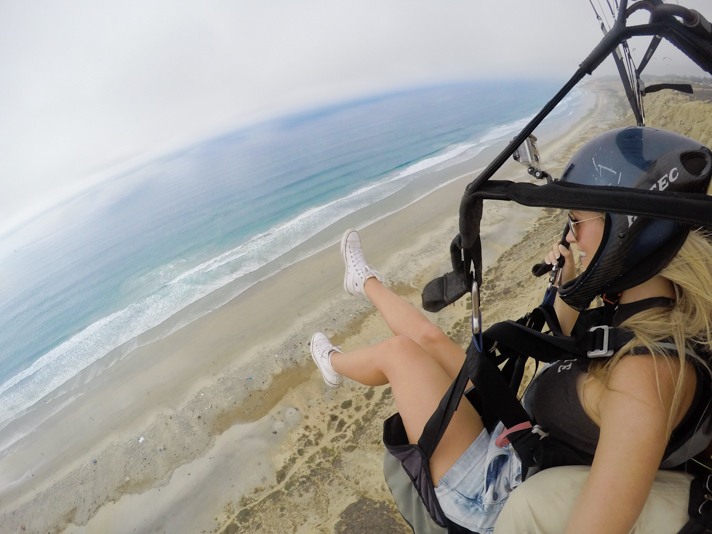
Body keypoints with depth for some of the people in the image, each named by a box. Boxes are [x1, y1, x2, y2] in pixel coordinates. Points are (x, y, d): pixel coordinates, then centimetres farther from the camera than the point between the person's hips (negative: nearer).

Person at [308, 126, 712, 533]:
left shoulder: (646, 378, -36)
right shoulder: (663, 316, -8)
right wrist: (569, 288, -3)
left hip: (496, 498, -7)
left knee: (399, 350, 2)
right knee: (427, 338, 13)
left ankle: (335, 364, 35)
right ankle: (365, 282, 42)